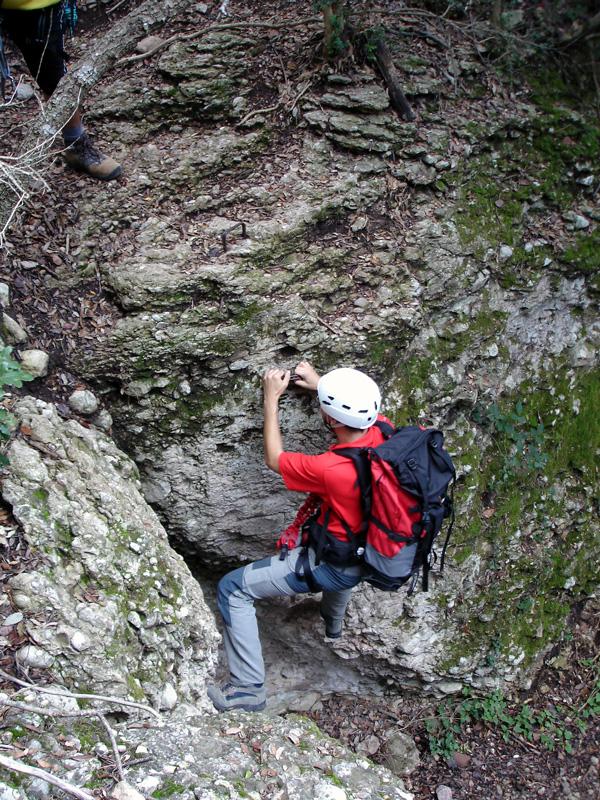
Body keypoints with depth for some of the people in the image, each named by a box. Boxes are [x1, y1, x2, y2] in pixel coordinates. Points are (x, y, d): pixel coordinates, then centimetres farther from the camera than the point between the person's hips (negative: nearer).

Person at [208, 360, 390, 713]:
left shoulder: (330, 469, -35)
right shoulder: (383, 431, -17)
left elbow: (274, 458, -14)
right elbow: (361, 407, 10)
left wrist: (271, 399, -8)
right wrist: (320, 384, 10)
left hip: (332, 568, -7)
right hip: (373, 551, 8)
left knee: (233, 589, -1)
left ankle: (249, 688, 2)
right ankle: (333, 620, 66)